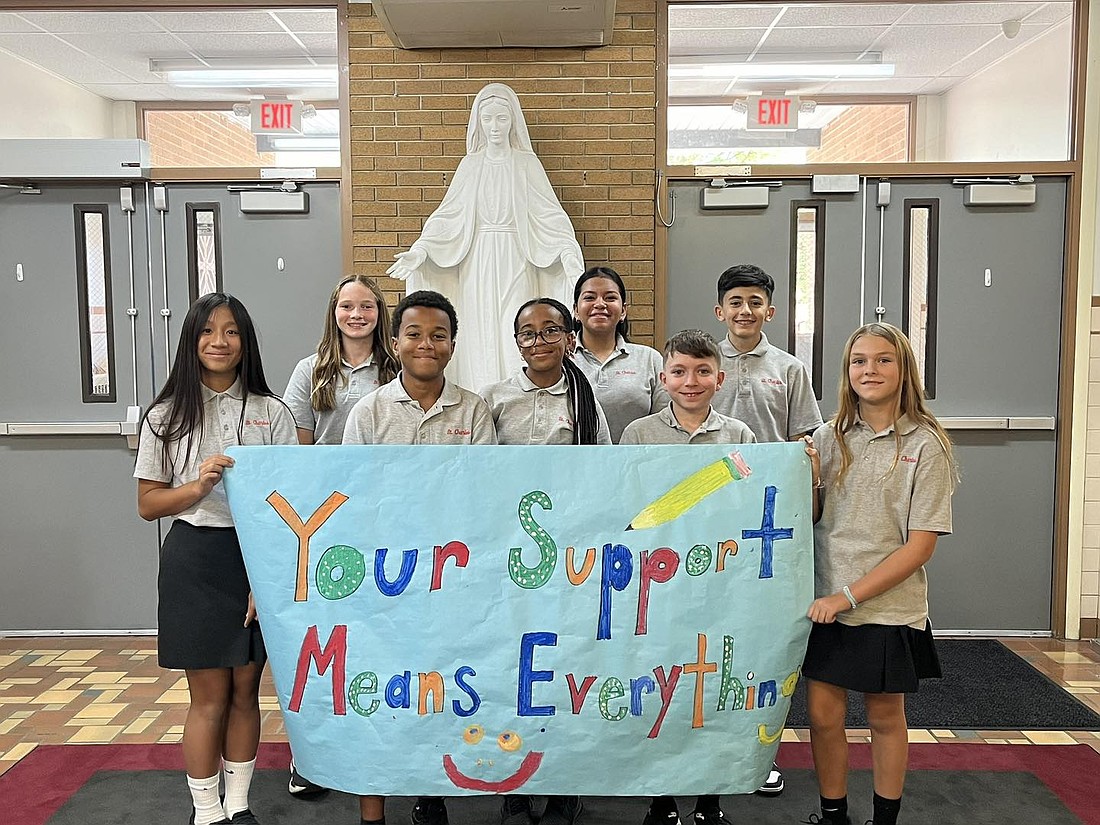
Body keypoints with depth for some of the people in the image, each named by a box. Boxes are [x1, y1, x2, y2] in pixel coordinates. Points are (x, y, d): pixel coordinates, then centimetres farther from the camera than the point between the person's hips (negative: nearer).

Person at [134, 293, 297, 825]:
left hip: (259, 559, 1)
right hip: (195, 562, -1)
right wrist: (199, 487, -18)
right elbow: (147, 505, 2)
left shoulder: (273, 413, 2)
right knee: (210, 697, 5)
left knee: (245, 691, 11)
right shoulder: (167, 416, 2)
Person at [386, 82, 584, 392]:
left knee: (516, 346, -8)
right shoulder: (470, 165, 10)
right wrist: (418, 251, -7)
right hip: (477, 265, 2)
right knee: (480, 345, 1)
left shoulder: (527, 164, 4)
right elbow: (448, 216, 7)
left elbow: (550, 214, -3)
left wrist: (567, 251, -20)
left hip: (515, 264, -2)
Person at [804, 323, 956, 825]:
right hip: (824, 604, 3)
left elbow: (921, 544, -11)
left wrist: (849, 595, -16)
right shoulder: (829, 438, 3)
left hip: (889, 607, -2)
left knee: (885, 716, 13)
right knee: (822, 715, 6)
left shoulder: (925, 445, -7)